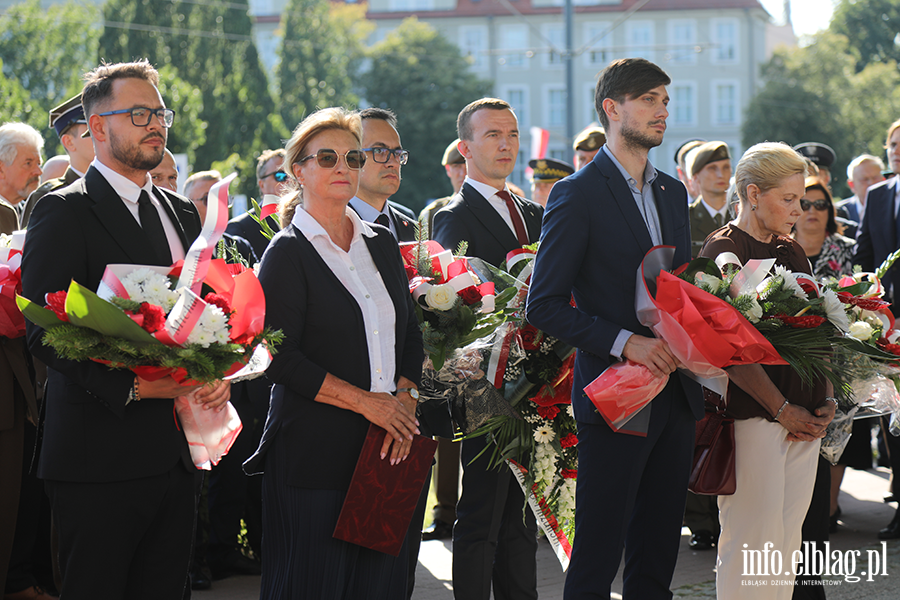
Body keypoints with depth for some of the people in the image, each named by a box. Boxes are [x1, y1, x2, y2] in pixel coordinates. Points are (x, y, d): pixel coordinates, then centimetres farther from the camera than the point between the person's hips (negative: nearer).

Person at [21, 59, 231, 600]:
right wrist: (131, 387, -21)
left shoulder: (182, 213, 17)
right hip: (101, 453, -7)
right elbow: (44, 331, -14)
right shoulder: (64, 212, -6)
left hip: (176, 452, 7)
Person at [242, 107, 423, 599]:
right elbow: (280, 359, -11)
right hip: (315, 449, -5)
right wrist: (366, 401, -14)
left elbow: (410, 336, 15)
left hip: (386, 446, 5)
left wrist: (403, 400, -3)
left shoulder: (382, 245, 14)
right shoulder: (287, 254, -4)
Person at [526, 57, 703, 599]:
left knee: (659, 555, 12)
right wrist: (625, 342, -19)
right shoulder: (578, 195, -8)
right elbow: (545, 305, -12)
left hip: (676, 393, 7)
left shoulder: (673, 192, 15)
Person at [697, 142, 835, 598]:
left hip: (804, 418, 7)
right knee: (752, 545, -5)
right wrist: (783, 409, -14)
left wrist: (826, 401, 4)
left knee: (787, 542, 9)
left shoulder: (791, 252, 16)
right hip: (754, 418, -7)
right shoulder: (723, 250, -7)